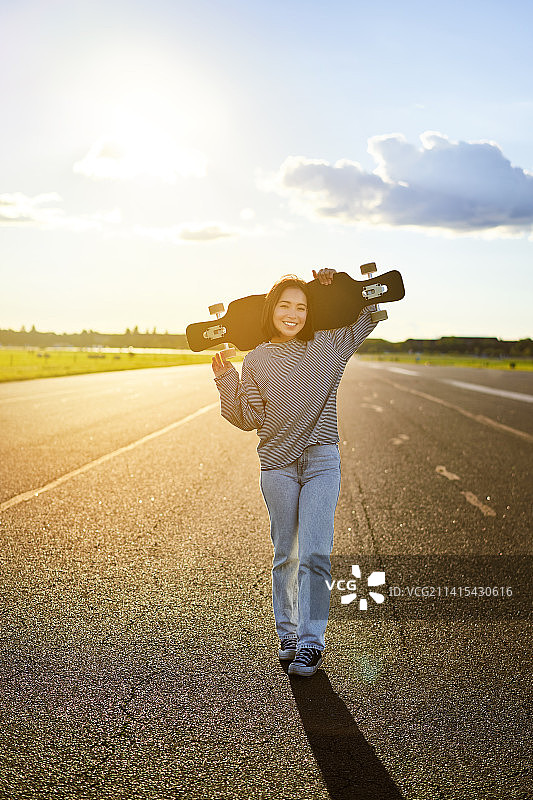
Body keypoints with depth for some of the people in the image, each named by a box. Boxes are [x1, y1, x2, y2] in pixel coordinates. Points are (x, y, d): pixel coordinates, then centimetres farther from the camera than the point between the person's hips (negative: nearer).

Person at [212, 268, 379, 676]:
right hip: (277, 464, 1)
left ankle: (311, 642, -1)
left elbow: (370, 314, 15)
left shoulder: (328, 345, 2)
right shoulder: (257, 360, 2)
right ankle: (288, 632, 26)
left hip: (322, 461, -1)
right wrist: (227, 382, -8)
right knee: (286, 554, 11)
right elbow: (250, 419, 2)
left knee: (315, 554, -8)